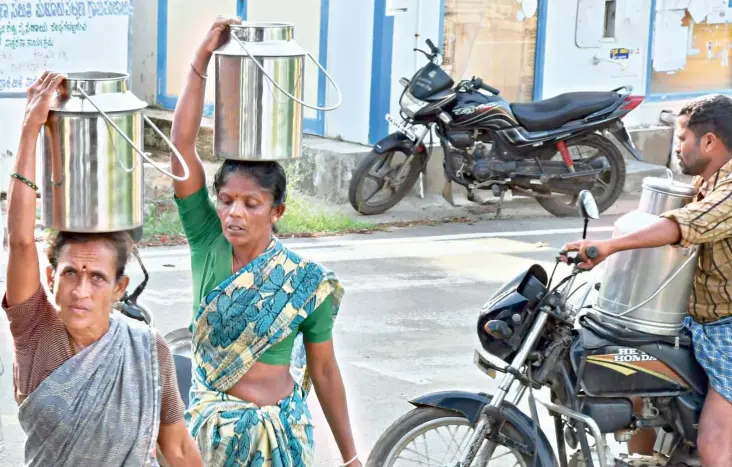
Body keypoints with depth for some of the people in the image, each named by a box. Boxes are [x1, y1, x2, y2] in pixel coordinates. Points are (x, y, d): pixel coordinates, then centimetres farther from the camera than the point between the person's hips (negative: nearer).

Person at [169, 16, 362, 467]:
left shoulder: (307, 280, -10)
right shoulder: (207, 241, -5)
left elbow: (324, 371, -1)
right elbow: (182, 144, -13)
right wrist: (203, 59, -19)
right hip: (207, 429, 2)